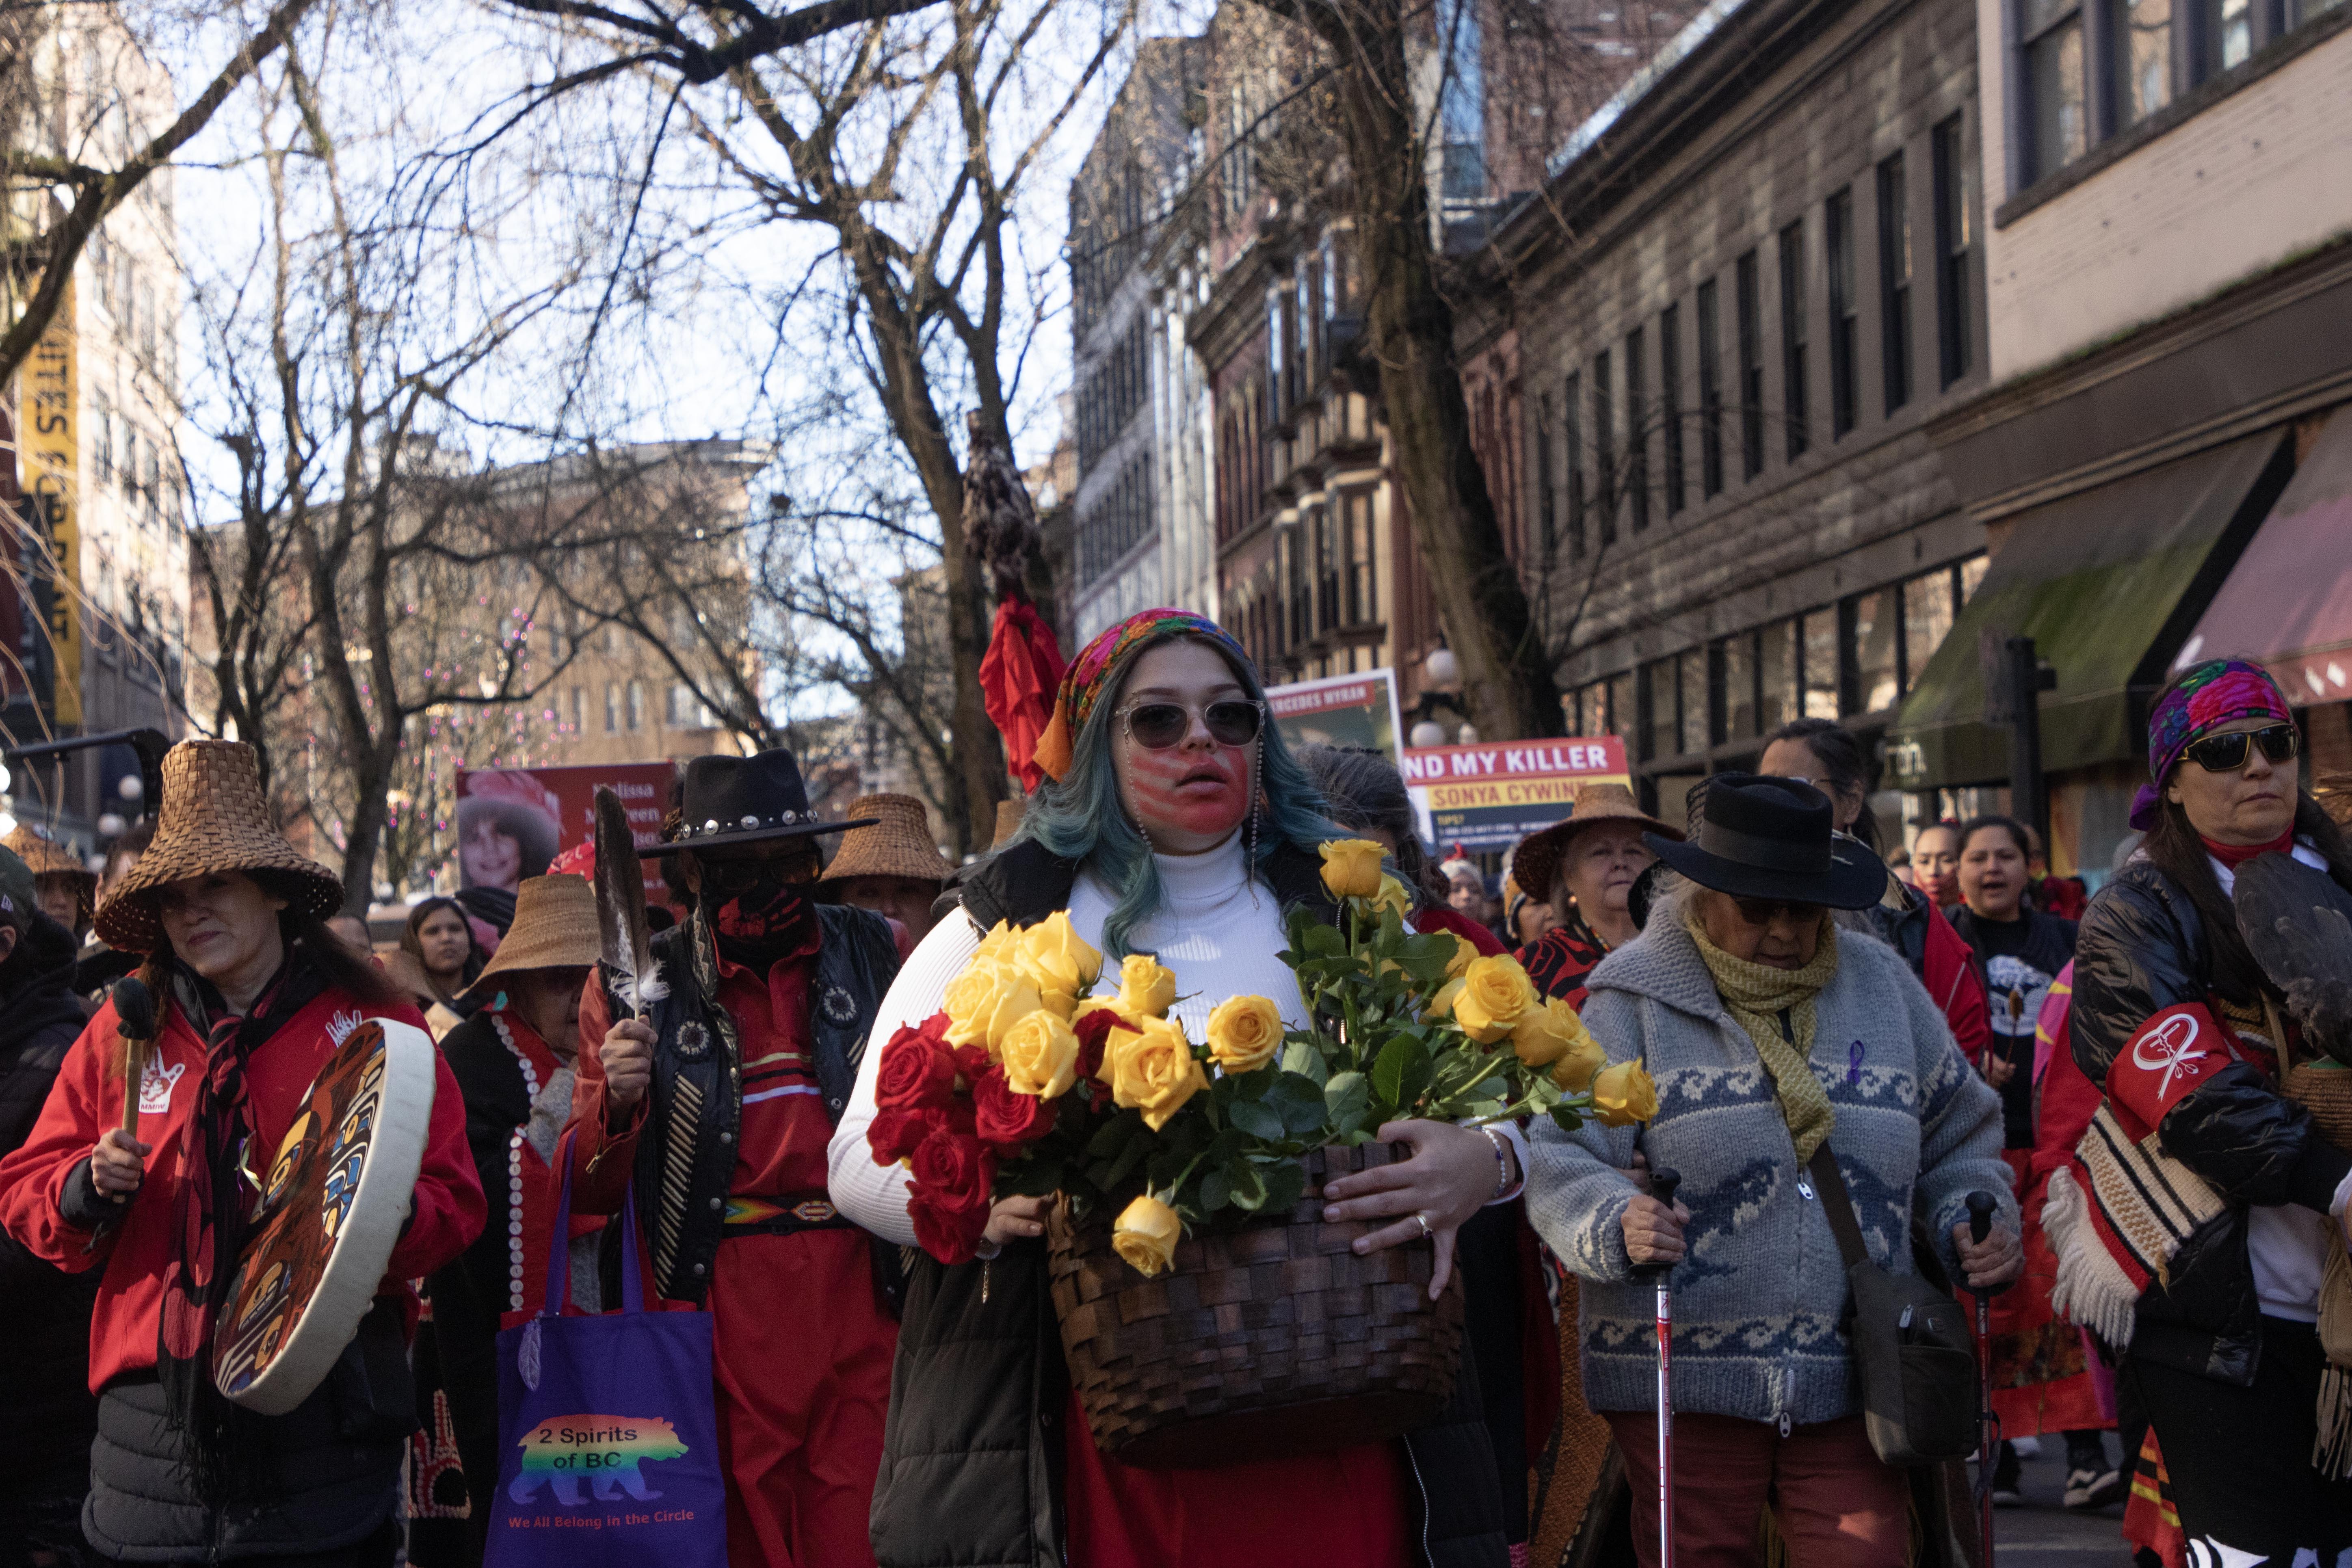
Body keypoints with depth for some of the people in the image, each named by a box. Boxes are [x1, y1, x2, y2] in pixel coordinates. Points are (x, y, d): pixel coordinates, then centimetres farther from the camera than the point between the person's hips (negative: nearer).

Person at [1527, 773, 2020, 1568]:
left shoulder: (1880, 982, 12)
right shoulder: (1636, 1000, -1)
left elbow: (1958, 1135, 22)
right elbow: (1557, 1161, -8)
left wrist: (1973, 1219, 3)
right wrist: (1617, 1223, -28)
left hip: (1851, 1384, 3)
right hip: (1683, 1386, -2)